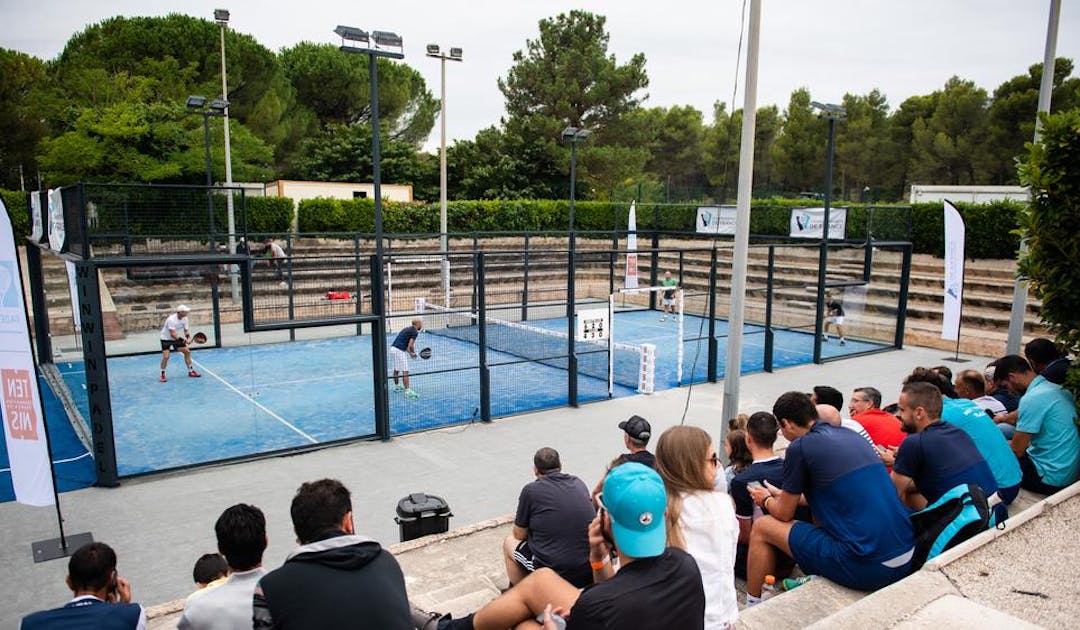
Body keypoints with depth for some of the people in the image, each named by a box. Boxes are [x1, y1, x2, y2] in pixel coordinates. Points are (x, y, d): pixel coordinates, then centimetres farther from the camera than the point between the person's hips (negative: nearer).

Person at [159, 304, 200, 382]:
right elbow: (172, 334, -35)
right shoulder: (171, 319, -31)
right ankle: (162, 375, 1)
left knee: (187, 351, 1)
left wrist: (188, 338, -19)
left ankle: (191, 371, 12)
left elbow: (186, 330, 1)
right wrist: (183, 340, -41)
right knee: (166, 356, -17)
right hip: (166, 339, -7)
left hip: (177, 338, 7)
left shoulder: (185, 319, -8)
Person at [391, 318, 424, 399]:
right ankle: (407, 390, -10)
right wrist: (414, 353, 3)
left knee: (396, 369, 22)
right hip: (399, 350, -10)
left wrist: (410, 353, 17)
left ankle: (397, 386, 36)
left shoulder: (407, 329, 18)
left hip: (393, 347, 10)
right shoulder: (414, 332, -9)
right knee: (405, 371, -8)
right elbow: (410, 345, -15)